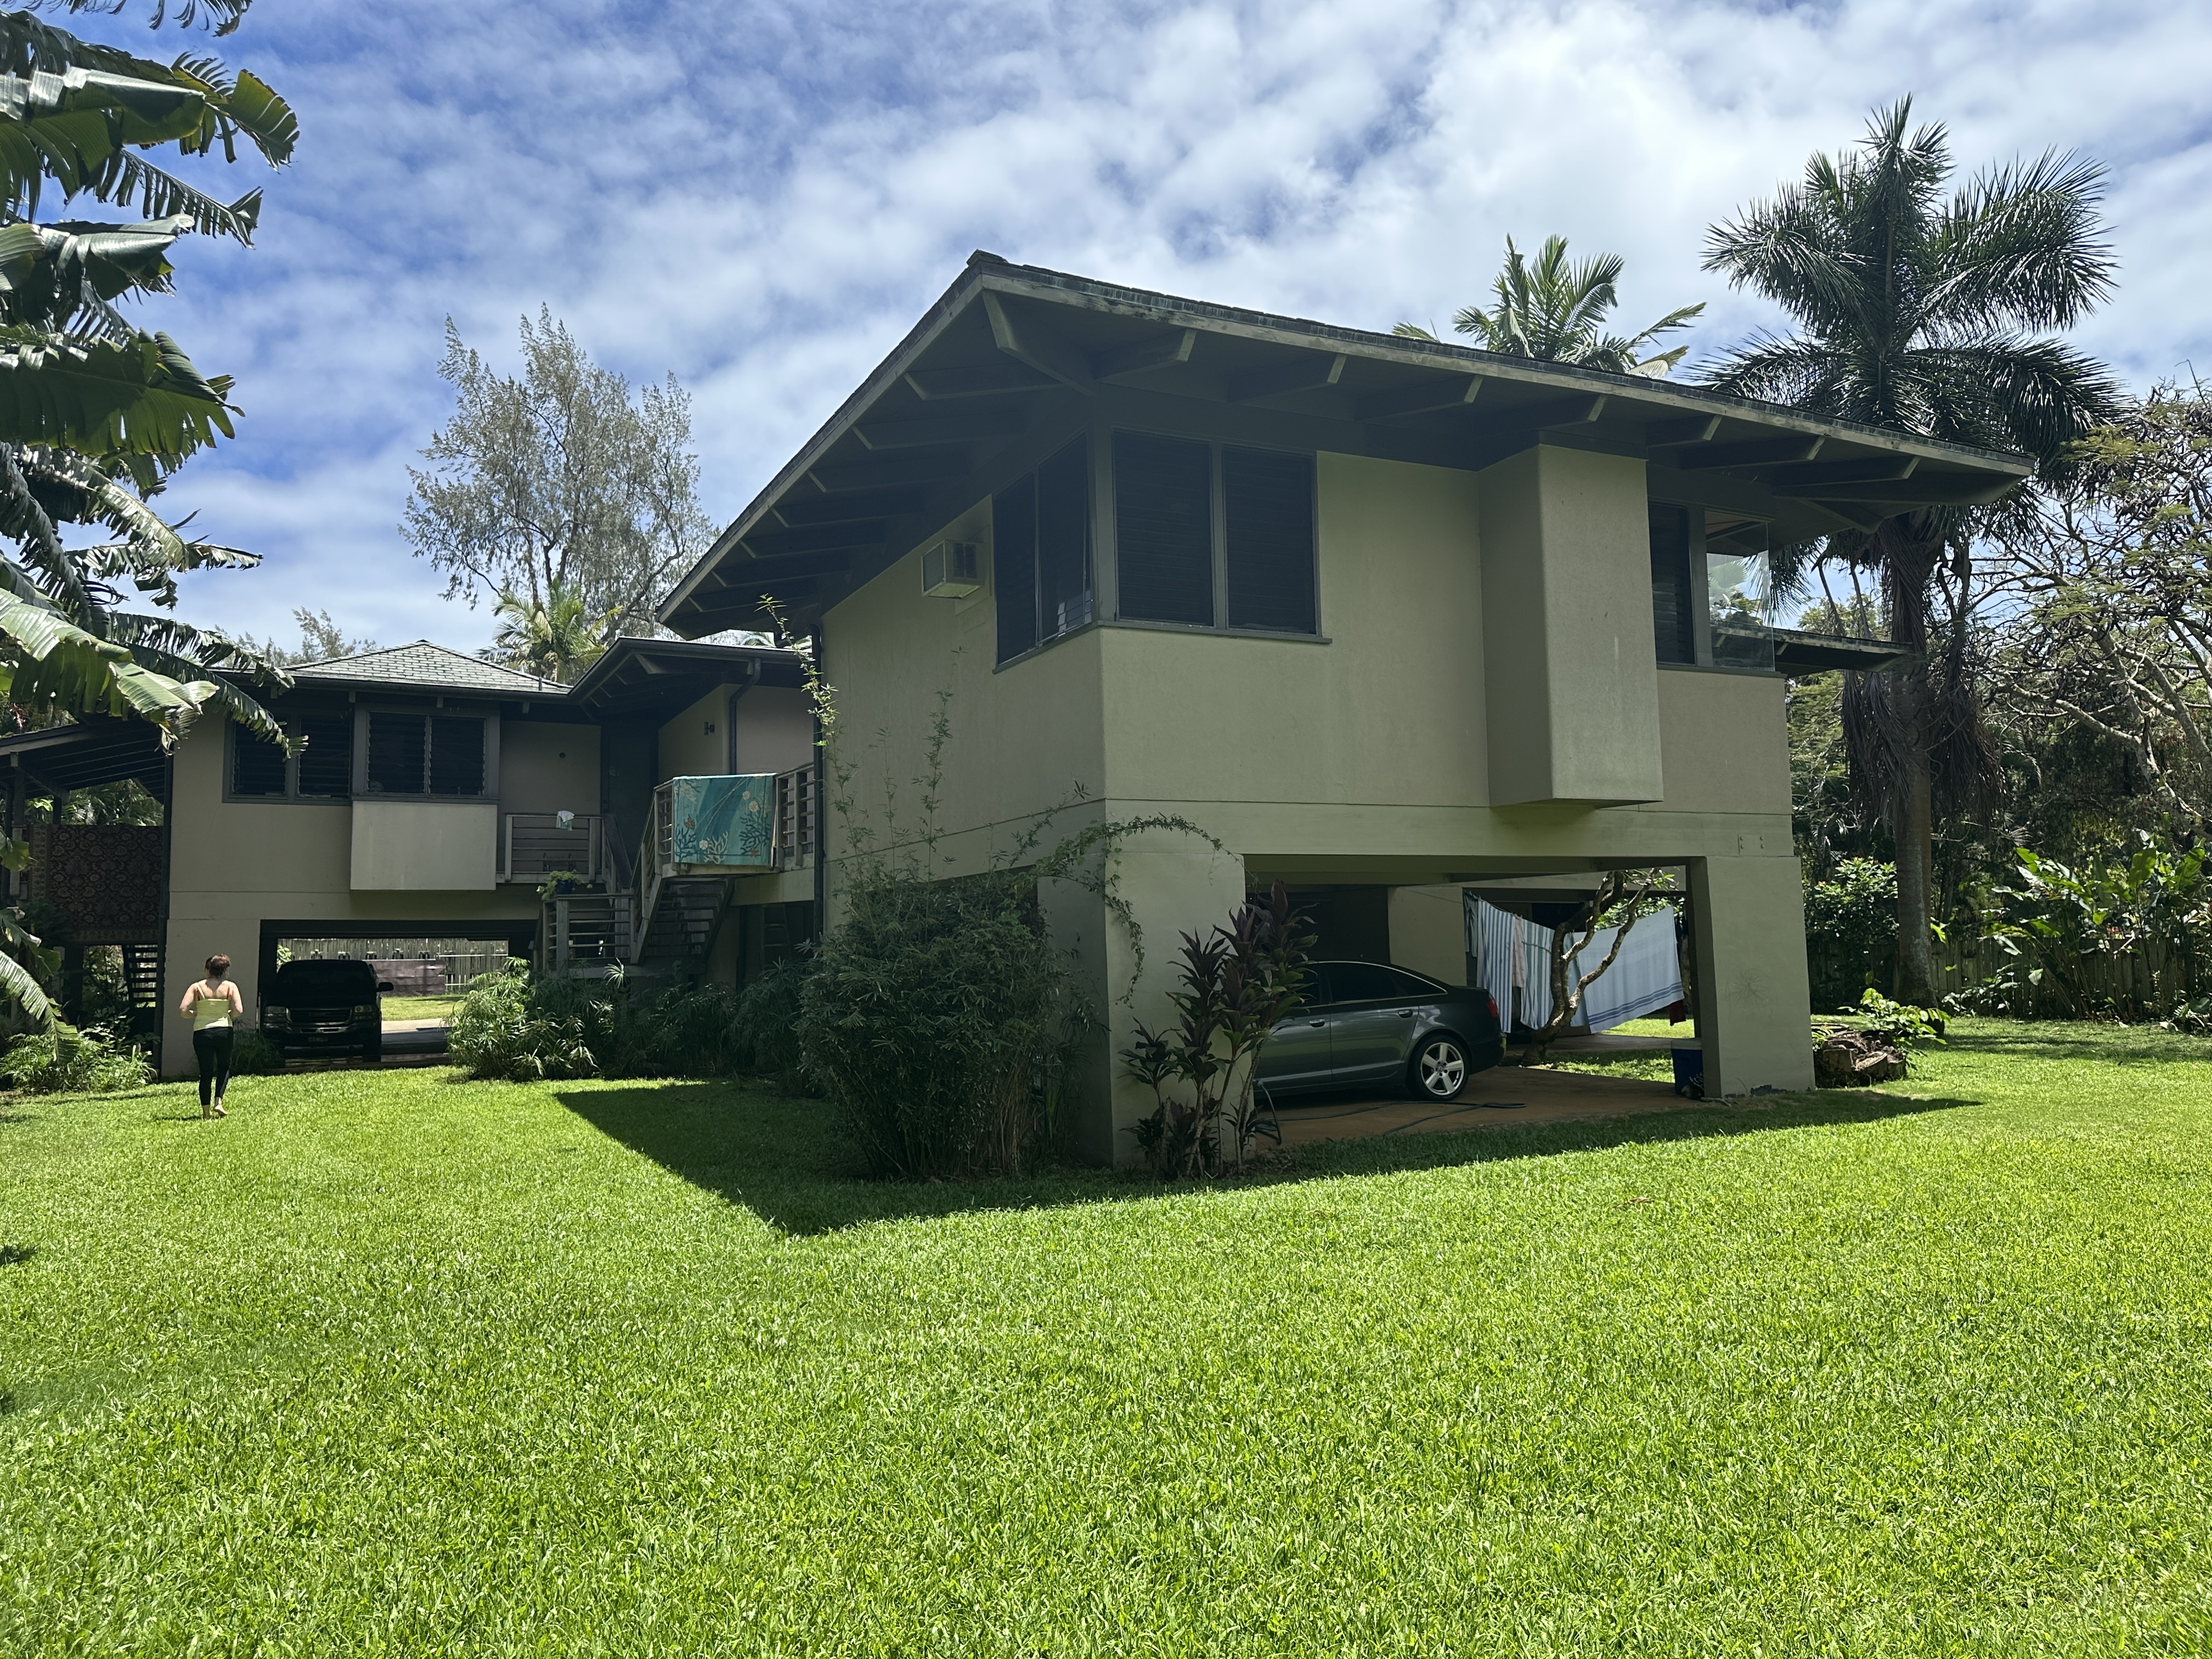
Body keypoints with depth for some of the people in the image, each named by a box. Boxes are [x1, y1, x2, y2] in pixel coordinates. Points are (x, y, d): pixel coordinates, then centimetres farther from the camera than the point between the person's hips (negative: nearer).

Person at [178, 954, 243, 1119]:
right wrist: (228, 1016, 8)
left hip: (202, 1032, 0)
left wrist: (195, 1014, 9)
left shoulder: (197, 987, -2)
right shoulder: (230, 987, -2)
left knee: (206, 1073, 8)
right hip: (224, 1031, 0)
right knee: (224, 1068, 20)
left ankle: (206, 1111, 9)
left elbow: (183, 1010, -11)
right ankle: (218, 1102, 3)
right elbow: (238, 1010, -12)